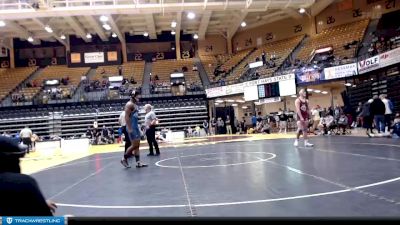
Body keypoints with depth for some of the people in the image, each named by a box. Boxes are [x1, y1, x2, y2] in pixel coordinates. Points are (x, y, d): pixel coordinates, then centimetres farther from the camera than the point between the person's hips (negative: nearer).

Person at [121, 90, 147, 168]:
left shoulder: (135, 105, 17)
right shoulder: (129, 104, -12)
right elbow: (126, 117, -20)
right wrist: (129, 128, -24)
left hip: (136, 127, 10)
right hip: (131, 127, -10)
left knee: (137, 145, 7)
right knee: (134, 145, -8)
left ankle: (138, 162, 9)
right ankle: (124, 159, 7)